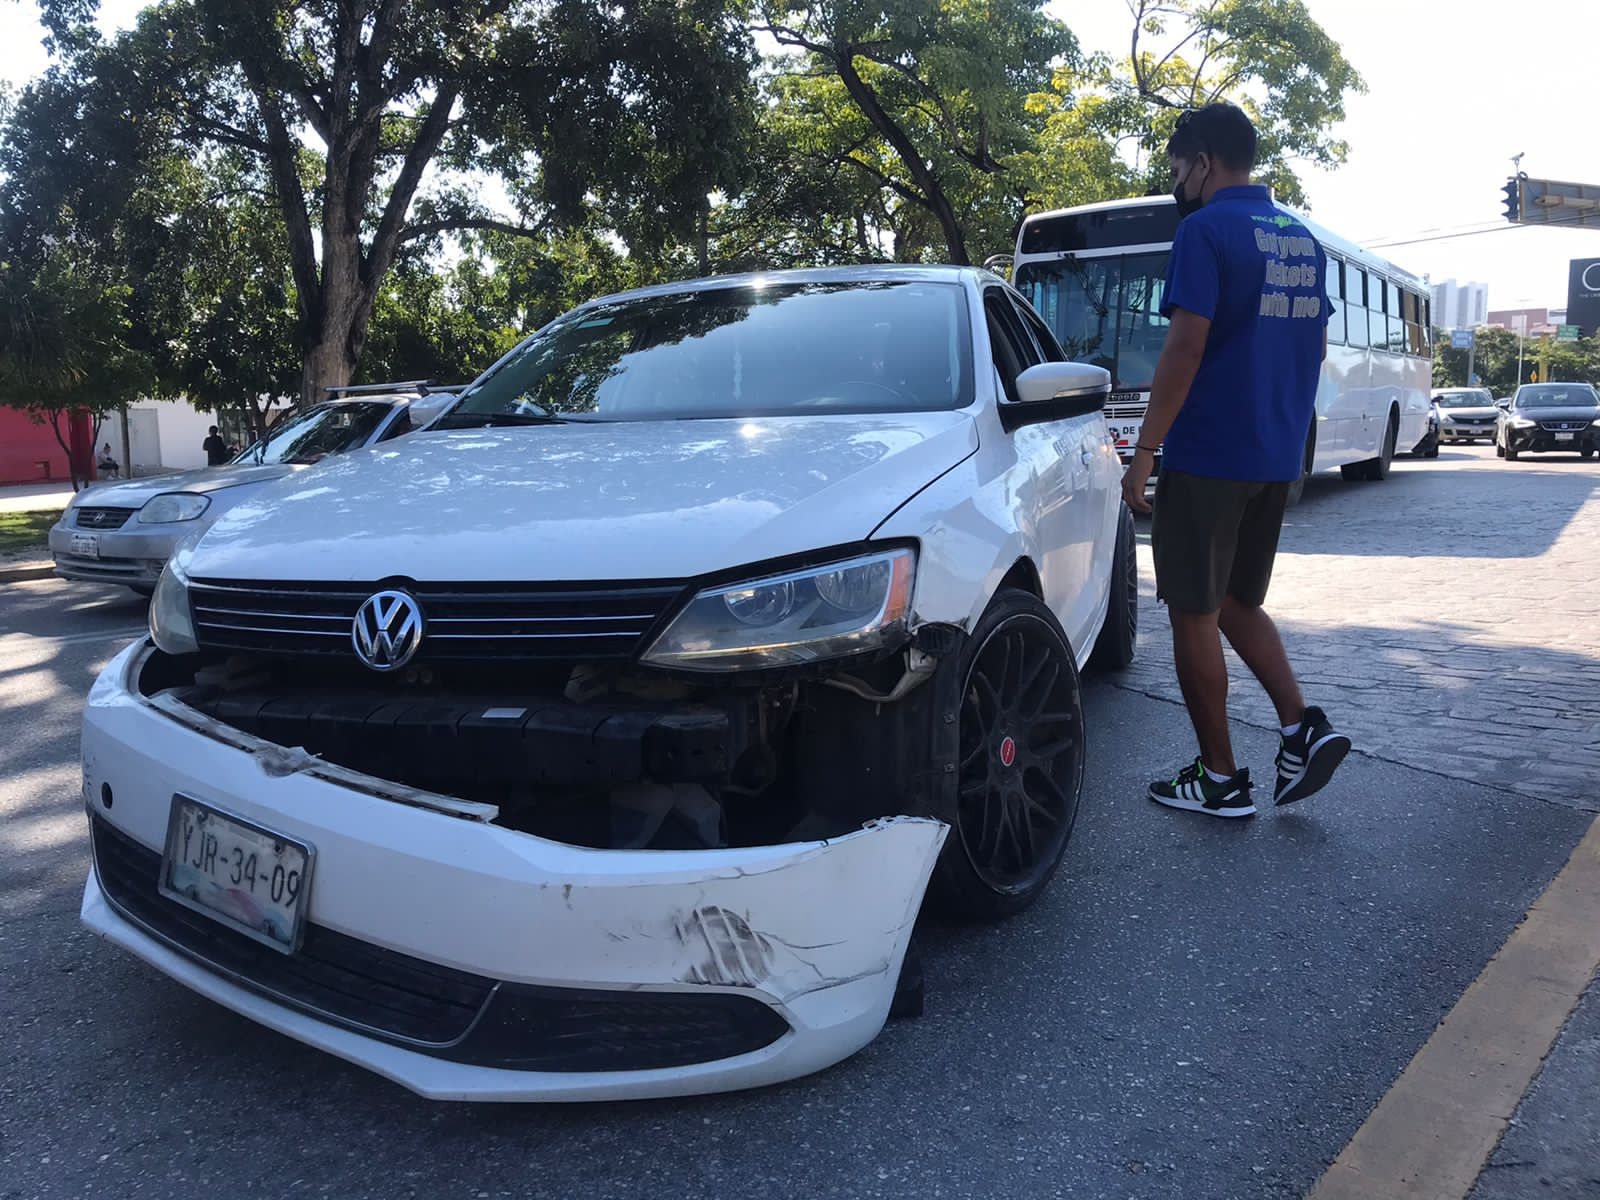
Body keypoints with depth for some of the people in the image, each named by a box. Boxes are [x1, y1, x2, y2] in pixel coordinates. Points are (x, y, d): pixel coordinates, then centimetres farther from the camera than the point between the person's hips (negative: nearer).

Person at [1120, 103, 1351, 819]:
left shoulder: (1206, 229, -10)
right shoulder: (1301, 238, 15)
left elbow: (1186, 347, -18)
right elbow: (1317, 348, 18)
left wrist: (1144, 452, -15)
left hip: (1206, 457, -8)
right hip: (1276, 459, 8)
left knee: (1194, 615, 2)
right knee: (1237, 603, 19)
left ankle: (1220, 780, 8)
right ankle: (1303, 727, 5)